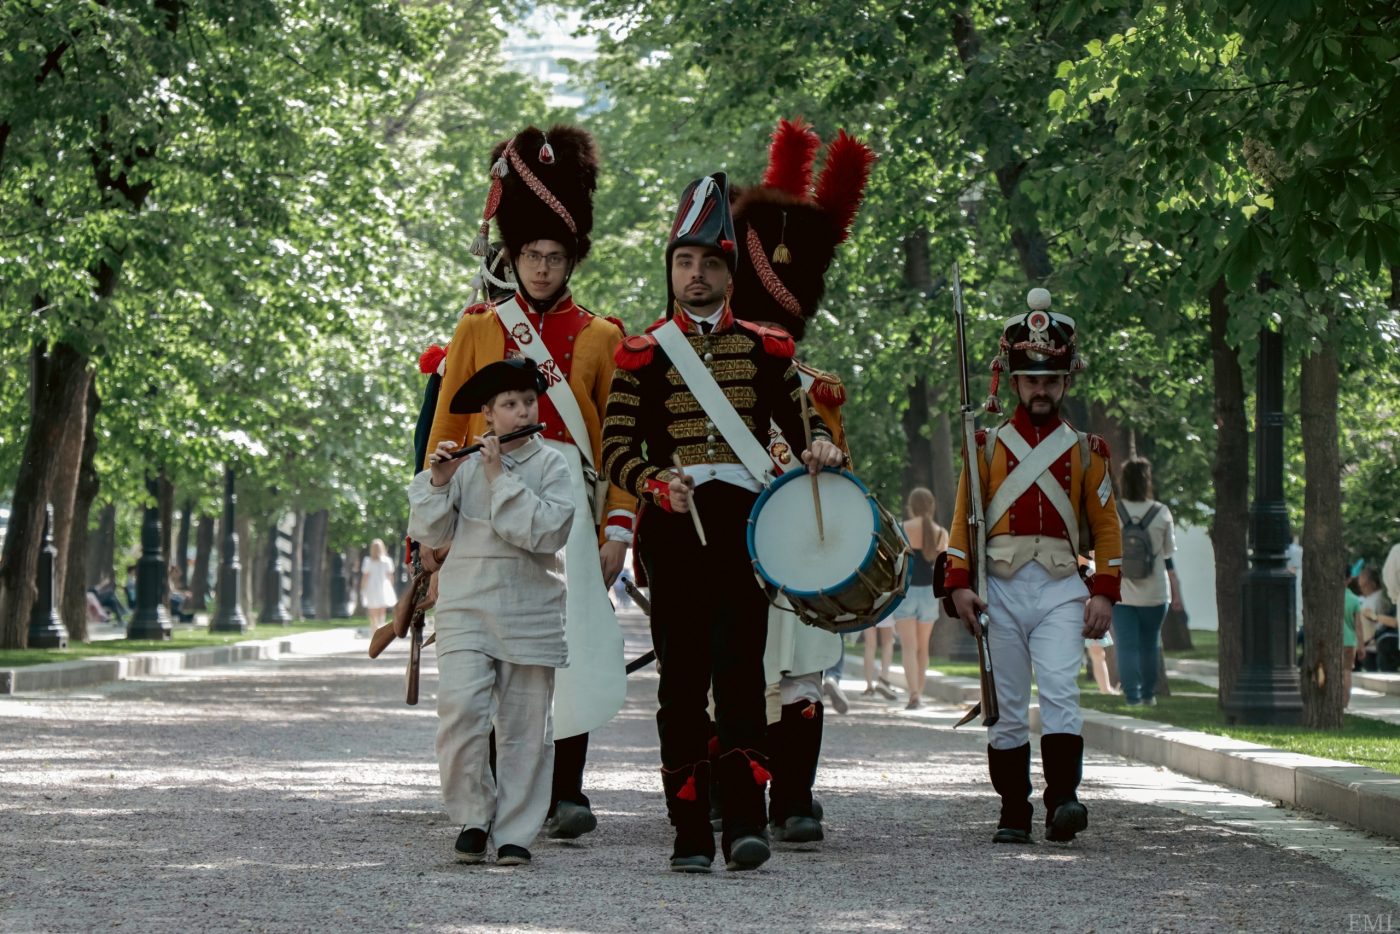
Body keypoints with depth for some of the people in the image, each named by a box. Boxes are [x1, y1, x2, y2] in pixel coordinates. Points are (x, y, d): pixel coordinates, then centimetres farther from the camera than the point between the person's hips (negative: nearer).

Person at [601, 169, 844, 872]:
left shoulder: (765, 347, 12)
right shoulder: (641, 352, 7)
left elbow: (801, 417, 16)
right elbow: (616, 448, 3)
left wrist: (821, 447, -7)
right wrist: (657, 484, -17)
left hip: (746, 521, 0)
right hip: (674, 525, 0)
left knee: (740, 670, -8)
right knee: (682, 677, 0)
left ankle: (744, 821, -12)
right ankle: (691, 833, 4)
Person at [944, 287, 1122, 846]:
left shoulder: (1085, 451, 11)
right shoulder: (988, 445, 10)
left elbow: (1106, 526, 11)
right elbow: (964, 518, 6)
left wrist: (1104, 594, 1)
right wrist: (960, 585, -4)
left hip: (1061, 589, -1)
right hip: (1000, 589, 1)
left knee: (1060, 691, -18)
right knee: (1007, 709, 2)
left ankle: (1062, 801, -23)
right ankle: (1014, 814, 8)